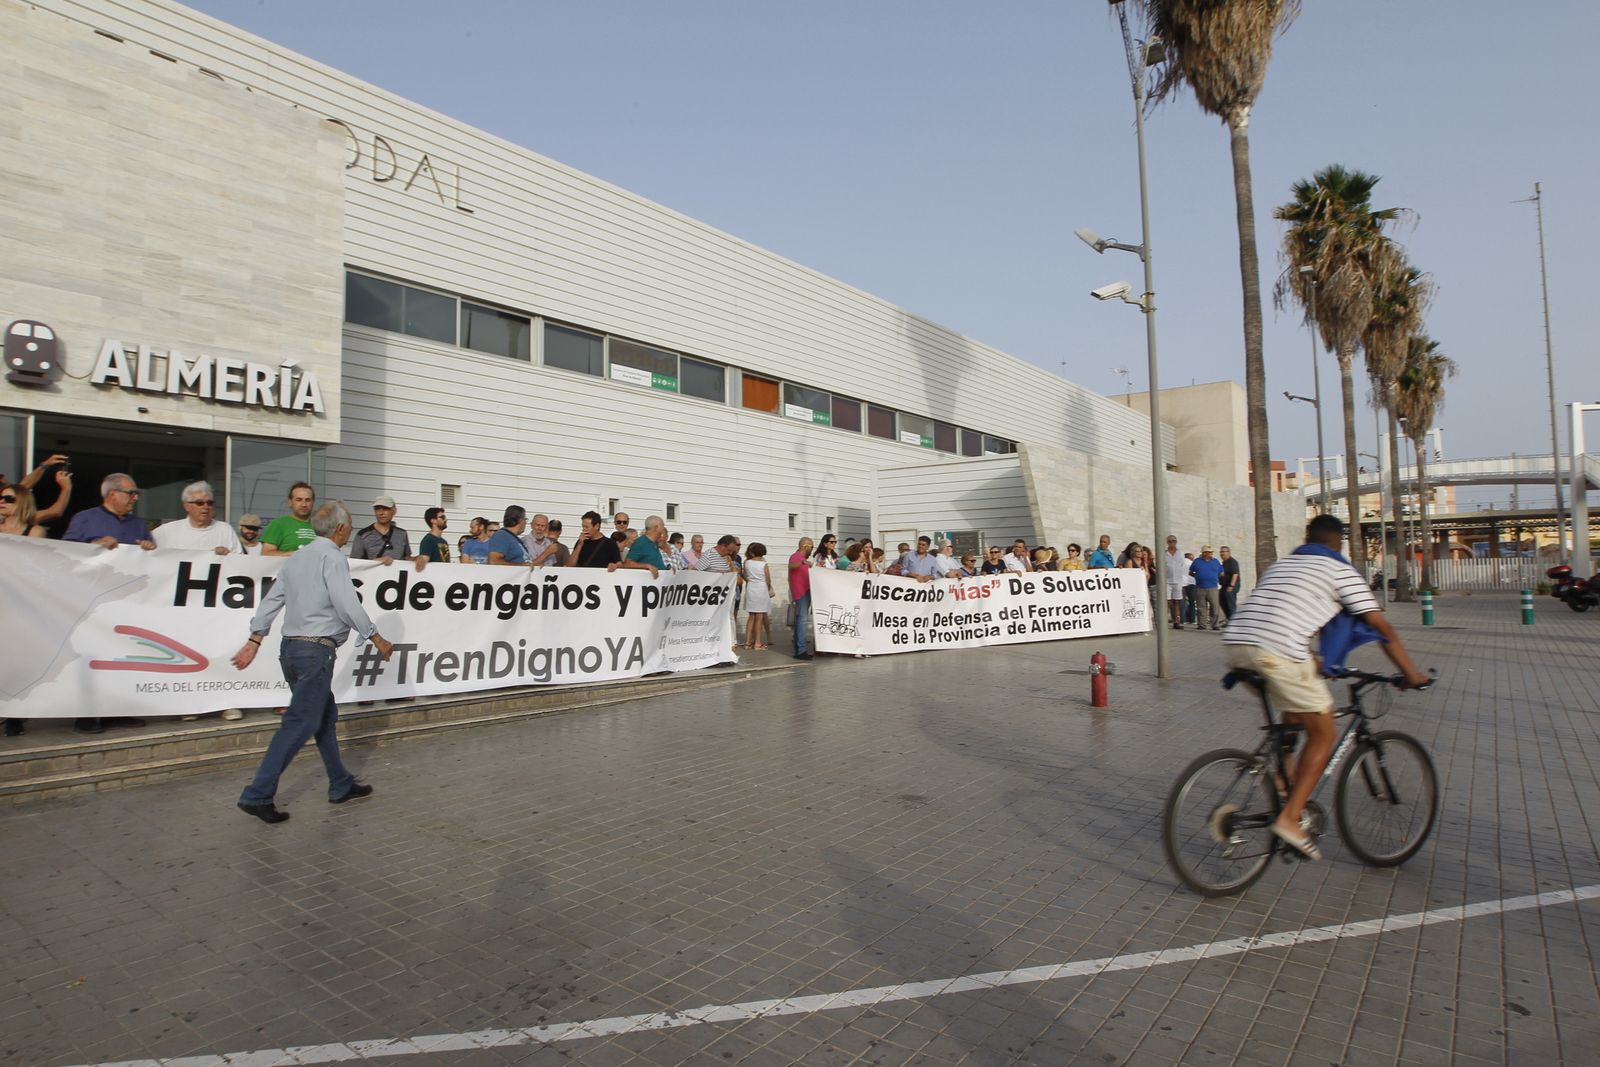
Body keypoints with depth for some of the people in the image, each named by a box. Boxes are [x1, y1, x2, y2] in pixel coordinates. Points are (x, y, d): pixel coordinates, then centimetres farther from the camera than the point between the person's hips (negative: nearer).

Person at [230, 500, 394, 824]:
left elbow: (272, 600, 14)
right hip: (316, 650, -9)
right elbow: (347, 604, -17)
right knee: (299, 724, -5)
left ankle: (341, 786, 24)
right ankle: (258, 795, -5)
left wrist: (254, 640, 16)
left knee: (326, 717, 16)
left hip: (290, 648, 10)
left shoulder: (298, 557, 15)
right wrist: (375, 637, -8)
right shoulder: (332, 557, -11)